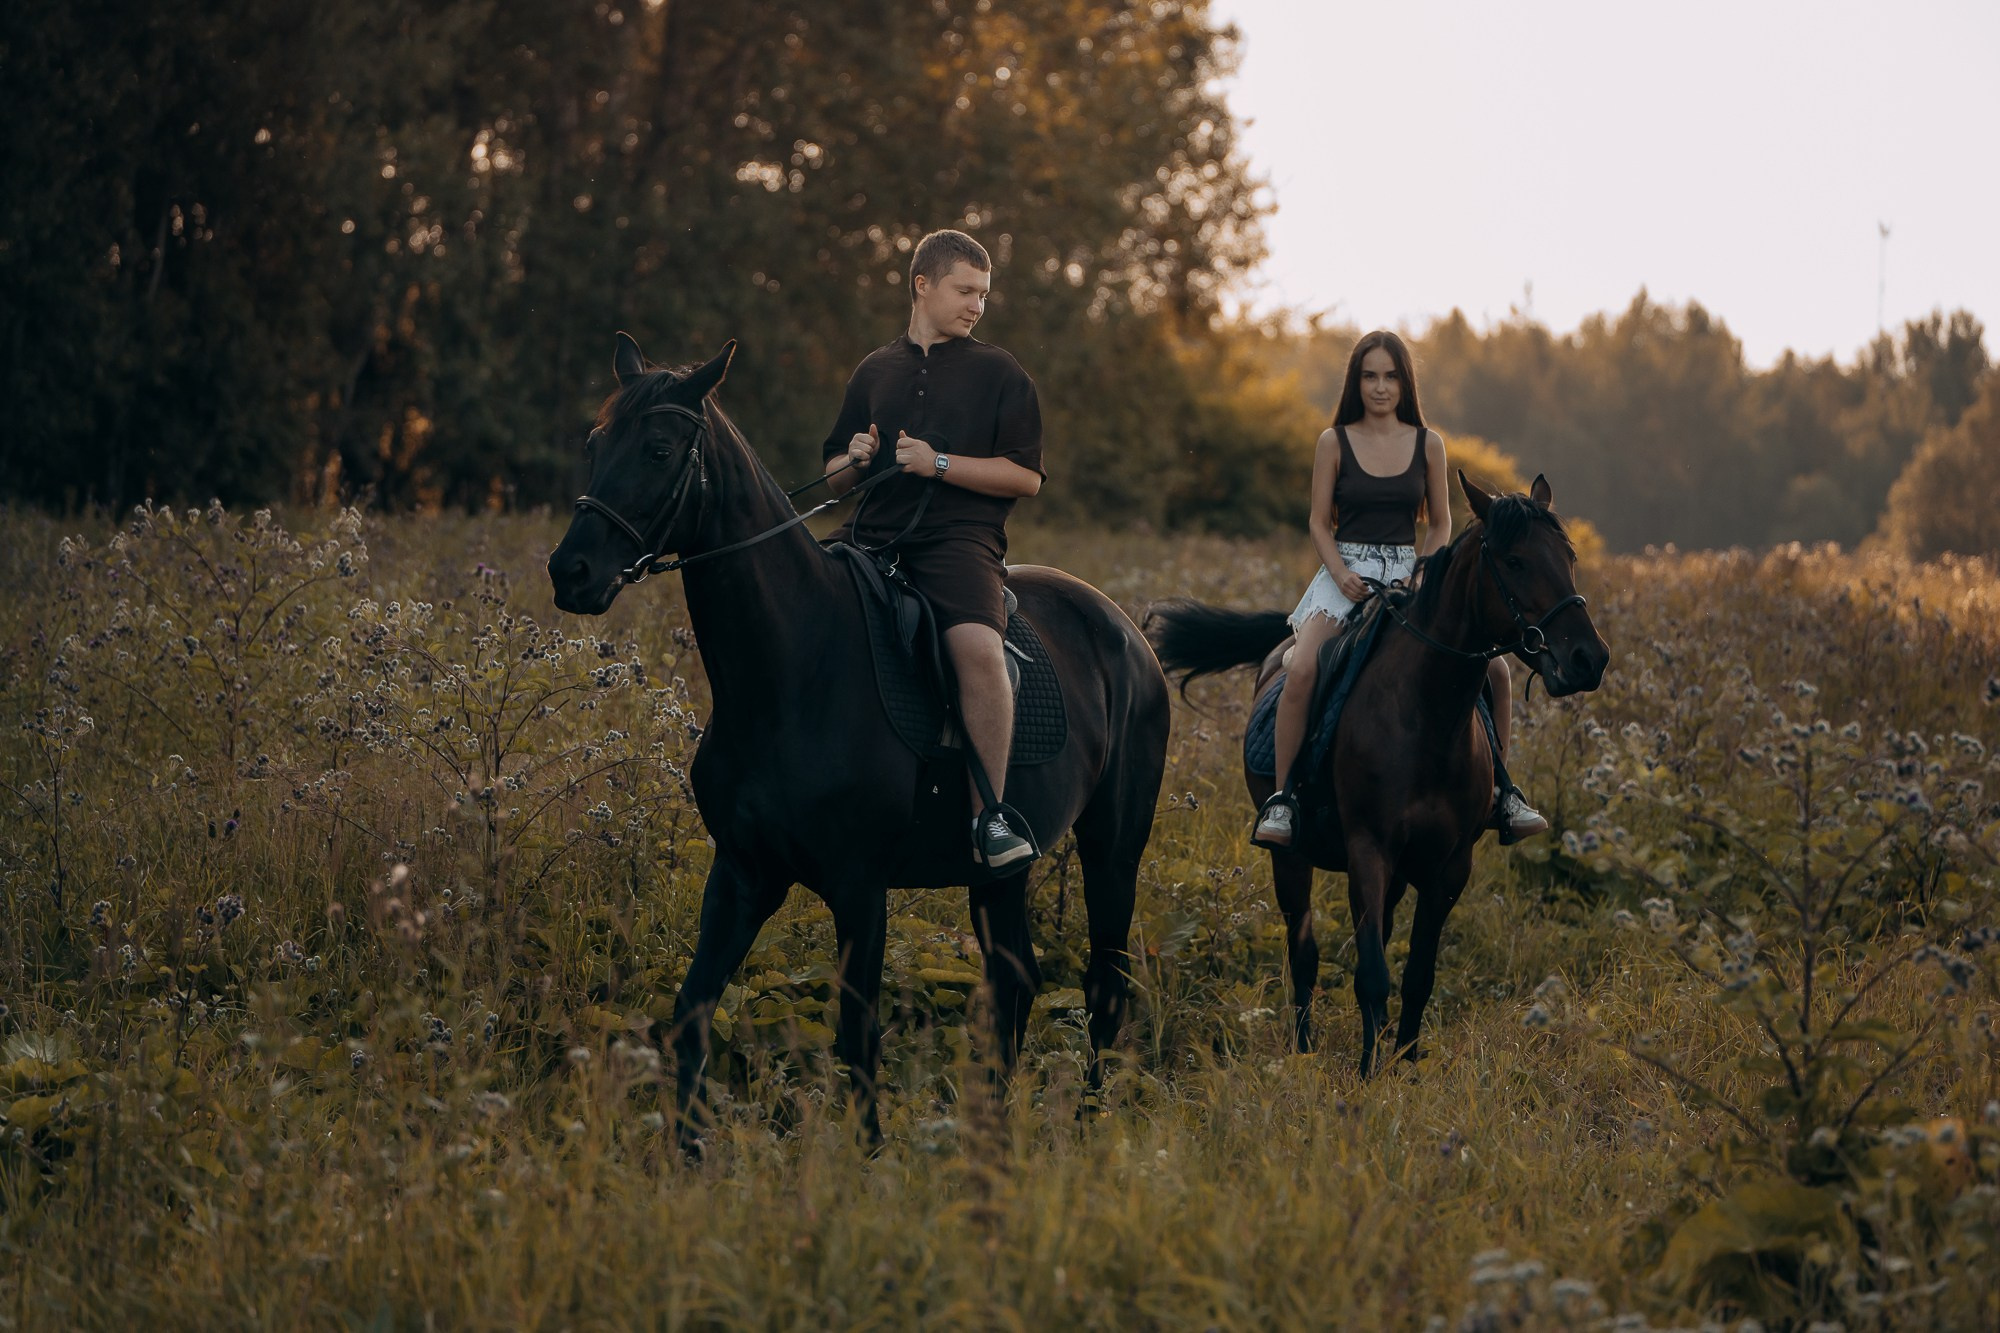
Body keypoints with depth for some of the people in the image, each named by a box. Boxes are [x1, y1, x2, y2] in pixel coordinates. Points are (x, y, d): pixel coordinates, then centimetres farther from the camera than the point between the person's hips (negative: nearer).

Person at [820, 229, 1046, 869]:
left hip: (959, 539, -4)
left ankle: (988, 815, -29)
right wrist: (855, 462, 3)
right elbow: (833, 475, 27)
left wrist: (940, 464, -10)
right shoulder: (875, 372, 20)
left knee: (977, 645, -33)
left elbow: (1026, 476, 1)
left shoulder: (998, 373, 9)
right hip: (872, 535, 4)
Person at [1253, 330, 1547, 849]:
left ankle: (1500, 788, 6)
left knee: (1493, 665, -11)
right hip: (1346, 574, -2)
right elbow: (1320, 522, 2)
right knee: (1302, 670, -30)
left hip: (1410, 575, 2)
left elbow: (1440, 523, 9)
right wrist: (1342, 575, -16)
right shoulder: (1335, 442, 1)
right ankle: (1281, 798, -21)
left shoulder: (1428, 444, 5)